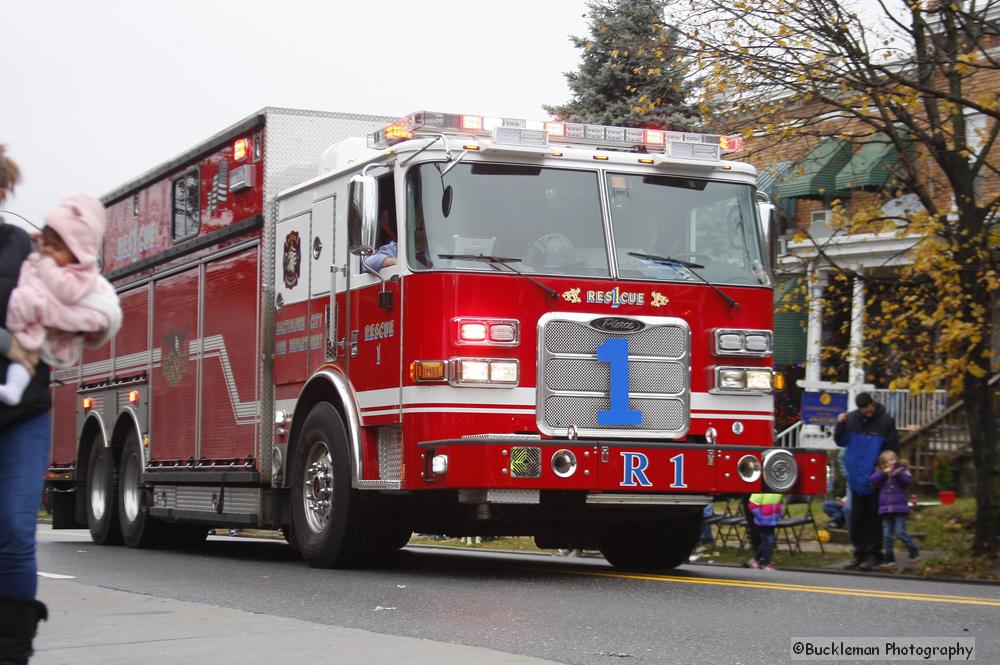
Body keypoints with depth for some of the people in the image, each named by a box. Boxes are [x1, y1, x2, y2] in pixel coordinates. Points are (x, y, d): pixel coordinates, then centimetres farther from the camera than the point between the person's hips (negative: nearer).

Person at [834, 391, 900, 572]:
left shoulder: (886, 421, -7)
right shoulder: (851, 419, 1)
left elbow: (893, 449, -3)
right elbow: (840, 442, 8)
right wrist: (840, 425, -8)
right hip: (857, 479, 4)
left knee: (874, 518, 3)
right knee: (857, 518, 9)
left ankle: (873, 554, 9)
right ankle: (860, 553, 18)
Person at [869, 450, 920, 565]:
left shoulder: (902, 470, 3)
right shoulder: (880, 473, 11)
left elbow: (908, 481, -12)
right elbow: (872, 480, -6)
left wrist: (899, 474, -28)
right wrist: (884, 472, -15)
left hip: (899, 508, -3)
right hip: (885, 508, 4)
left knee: (900, 533, -8)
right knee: (887, 535, 5)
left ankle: (913, 551, 8)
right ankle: (889, 557, 12)